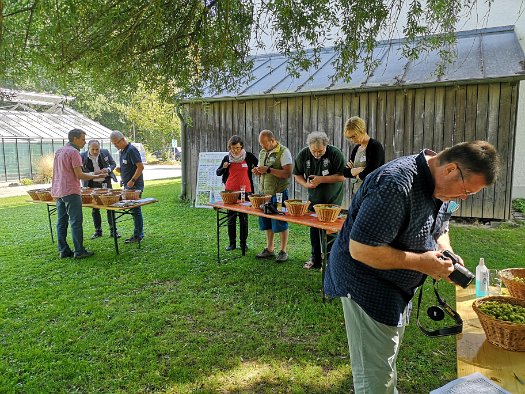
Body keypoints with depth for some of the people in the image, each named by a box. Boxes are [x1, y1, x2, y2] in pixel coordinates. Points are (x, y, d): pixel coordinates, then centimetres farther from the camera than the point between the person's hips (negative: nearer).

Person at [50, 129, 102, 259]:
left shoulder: (58, 151, 17)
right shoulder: (74, 152, -11)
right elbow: (79, 175, -15)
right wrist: (95, 176, -4)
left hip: (58, 191, 9)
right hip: (71, 191, -9)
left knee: (61, 222, 9)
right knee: (76, 222, -6)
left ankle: (63, 251, 12)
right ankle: (79, 251, -4)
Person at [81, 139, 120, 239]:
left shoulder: (105, 152, -6)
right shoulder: (82, 156, -9)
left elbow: (113, 163, 6)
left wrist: (108, 169, -15)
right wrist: (92, 174, -20)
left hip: (106, 183, 0)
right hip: (92, 185, 0)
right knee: (95, 208, 7)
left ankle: (113, 230, 12)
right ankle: (98, 231, 19)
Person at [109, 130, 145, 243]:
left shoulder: (131, 150, -14)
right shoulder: (122, 151, 15)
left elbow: (140, 167, -19)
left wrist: (132, 181, -21)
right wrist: (120, 170, 5)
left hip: (134, 186, -9)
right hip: (127, 185, 9)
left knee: (135, 209, -4)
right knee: (134, 209, 12)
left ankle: (138, 236, 4)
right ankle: (138, 233, 19)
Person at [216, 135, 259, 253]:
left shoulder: (249, 156, -2)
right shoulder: (227, 158, 2)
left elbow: (259, 165, 14)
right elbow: (218, 173, 8)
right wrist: (223, 168, -11)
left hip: (245, 190, -1)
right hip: (230, 191, 2)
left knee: (244, 218, 5)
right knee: (231, 218, 7)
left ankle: (243, 243, 15)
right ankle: (232, 243, 17)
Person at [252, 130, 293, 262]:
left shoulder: (284, 152, -11)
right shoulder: (262, 153, 13)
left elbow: (288, 173, -20)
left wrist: (268, 170, -23)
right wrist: (258, 171, 0)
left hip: (279, 193, -7)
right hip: (265, 192, 7)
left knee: (280, 223, 0)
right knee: (266, 222, 12)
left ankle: (283, 251, 12)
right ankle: (269, 250, 25)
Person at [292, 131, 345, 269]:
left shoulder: (335, 153, -17)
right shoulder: (303, 155, -7)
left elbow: (342, 176, -19)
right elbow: (297, 174, 2)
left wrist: (322, 179, -26)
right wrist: (305, 184, -18)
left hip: (333, 198, -4)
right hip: (314, 198, 4)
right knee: (313, 228, 10)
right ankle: (315, 259, 24)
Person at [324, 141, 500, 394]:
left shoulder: (441, 185, -1)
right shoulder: (396, 185, -31)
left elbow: (439, 229, 16)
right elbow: (360, 250, -32)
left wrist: (446, 252, -6)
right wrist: (420, 262, -26)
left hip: (396, 286, 9)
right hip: (366, 284, -9)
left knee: (387, 358, 28)